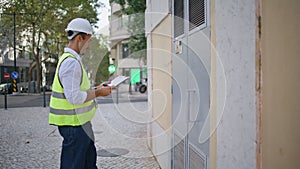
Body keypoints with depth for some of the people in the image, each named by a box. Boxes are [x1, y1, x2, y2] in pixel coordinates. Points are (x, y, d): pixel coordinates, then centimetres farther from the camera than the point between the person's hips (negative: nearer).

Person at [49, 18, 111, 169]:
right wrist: (98, 93, -15)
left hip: (79, 123, 10)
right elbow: (74, 97, -27)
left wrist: (96, 89, 12)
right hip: (73, 124, -10)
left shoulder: (68, 59, 13)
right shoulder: (71, 62, -21)